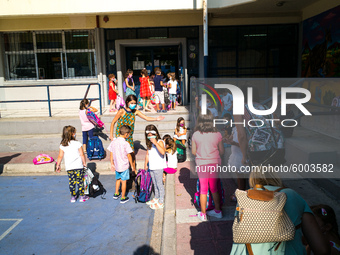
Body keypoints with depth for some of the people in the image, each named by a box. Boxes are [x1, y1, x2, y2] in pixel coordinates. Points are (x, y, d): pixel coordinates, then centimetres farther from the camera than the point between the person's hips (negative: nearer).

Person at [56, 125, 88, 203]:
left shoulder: (62, 145, -2)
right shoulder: (77, 143, -10)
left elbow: (60, 156, 1)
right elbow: (82, 155, -8)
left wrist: (58, 165, 12)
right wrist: (84, 163, 4)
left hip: (69, 167, 3)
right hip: (78, 166, -3)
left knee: (71, 182, 12)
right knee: (80, 181, 6)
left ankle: (73, 197, 21)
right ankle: (82, 196, 14)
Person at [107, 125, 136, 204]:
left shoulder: (113, 142, -4)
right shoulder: (125, 144, -19)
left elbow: (111, 154, 3)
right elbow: (129, 156, -13)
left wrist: (112, 164, 15)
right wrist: (132, 166, -2)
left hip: (116, 165, 5)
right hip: (124, 166, -5)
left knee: (118, 179, 25)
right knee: (124, 181, 8)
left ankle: (116, 194, 37)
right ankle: (123, 198, 18)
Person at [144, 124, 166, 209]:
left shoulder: (160, 142, -14)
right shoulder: (149, 143, 8)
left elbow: (163, 152, -32)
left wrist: (155, 143, -35)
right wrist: (146, 164, 16)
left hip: (158, 167, -7)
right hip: (151, 167, 7)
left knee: (159, 184, 0)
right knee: (155, 184, 21)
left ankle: (161, 203, 10)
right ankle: (156, 198, 37)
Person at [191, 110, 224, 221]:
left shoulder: (195, 135, -9)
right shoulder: (217, 134, -7)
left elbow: (193, 151, -1)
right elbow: (222, 151, 0)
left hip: (201, 164, -1)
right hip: (215, 163, 1)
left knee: (203, 189, 10)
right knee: (214, 188, 17)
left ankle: (203, 214, 20)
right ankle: (217, 211, 29)